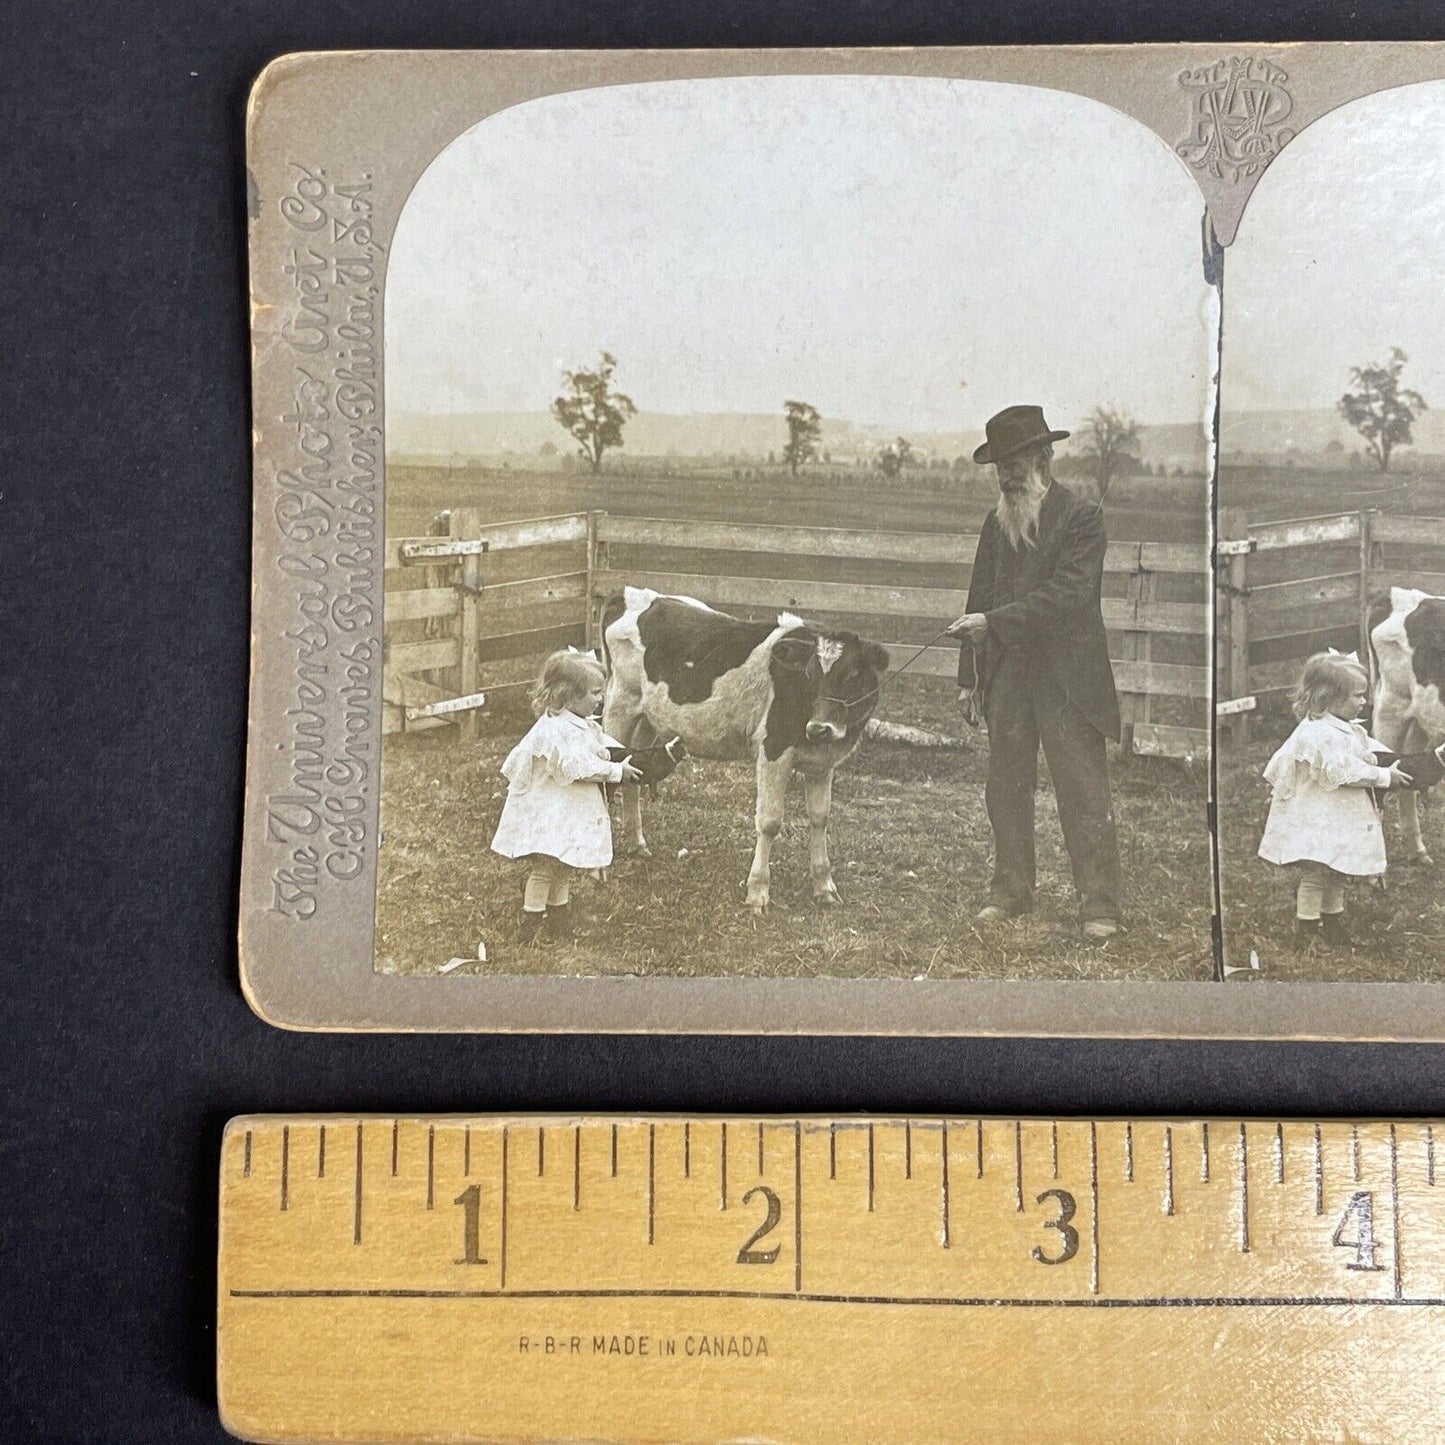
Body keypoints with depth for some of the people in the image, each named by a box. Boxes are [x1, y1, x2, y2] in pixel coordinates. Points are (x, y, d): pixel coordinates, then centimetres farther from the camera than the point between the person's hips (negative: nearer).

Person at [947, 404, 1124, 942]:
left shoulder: (1081, 517, -6)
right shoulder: (996, 523, 13)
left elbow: (1067, 594, -17)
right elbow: (980, 599, 14)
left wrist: (993, 622, -20)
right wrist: (969, 676, 9)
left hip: (1067, 679, -6)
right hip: (1006, 675, 6)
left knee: (1084, 791, -2)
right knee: (1006, 789, 11)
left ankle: (1100, 905, 5)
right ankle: (1010, 891, 23)